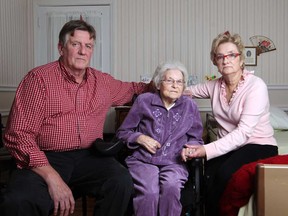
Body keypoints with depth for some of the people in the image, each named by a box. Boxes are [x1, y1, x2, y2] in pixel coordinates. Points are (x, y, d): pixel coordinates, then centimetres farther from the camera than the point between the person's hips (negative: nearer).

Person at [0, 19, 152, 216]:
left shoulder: (103, 81, 14)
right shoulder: (39, 78, -3)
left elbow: (131, 89, 37)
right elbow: (19, 135, -10)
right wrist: (51, 177, -21)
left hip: (90, 157, 5)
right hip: (45, 160, -4)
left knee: (122, 182, -26)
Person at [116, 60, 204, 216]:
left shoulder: (190, 106, 12)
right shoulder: (143, 101, 7)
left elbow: (196, 139, 19)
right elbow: (122, 133, 12)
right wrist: (140, 138, -6)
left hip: (174, 163, 1)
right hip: (143, 160, -1)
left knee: (171, 188, -33)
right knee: (149, 193, -32)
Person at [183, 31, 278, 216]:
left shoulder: (256, 86, -13)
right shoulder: (216, 85, 5)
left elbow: (244, 132, -22)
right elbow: (188, 90, 21)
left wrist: (208, 150, -32)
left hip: (259, 147, -4)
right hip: (228, 147, 4)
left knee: (225, 173, -32)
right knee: (208, 175, -28)